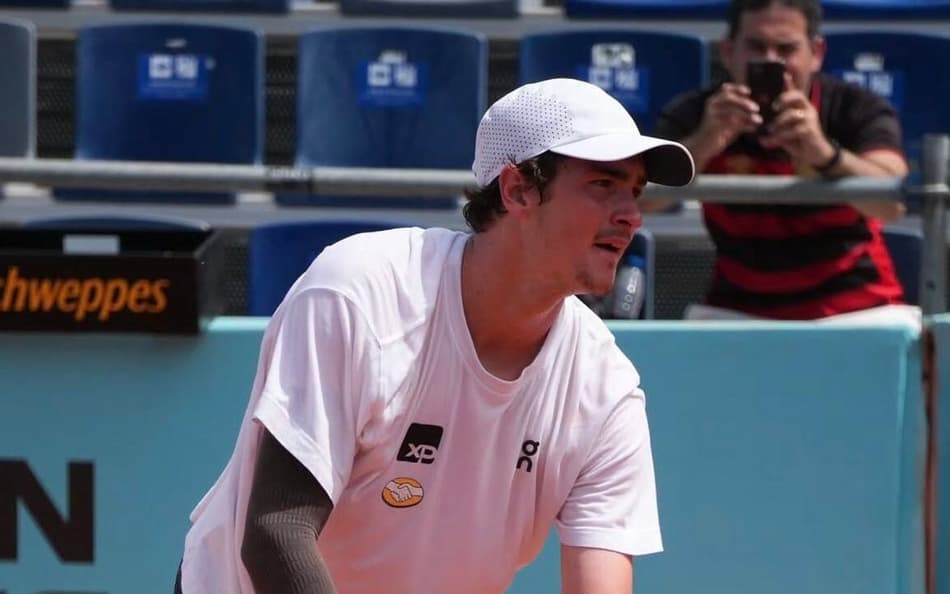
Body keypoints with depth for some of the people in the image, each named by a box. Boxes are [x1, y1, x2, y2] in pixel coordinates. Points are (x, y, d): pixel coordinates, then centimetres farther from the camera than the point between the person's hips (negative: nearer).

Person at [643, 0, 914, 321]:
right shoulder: (694, 114, -6)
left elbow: (892, 204, -27)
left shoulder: (858, 110, -9)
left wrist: (823, 153, -46)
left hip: (854, 310, -1)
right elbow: (642, 198, -23)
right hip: (738, 313, 1)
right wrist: (704, 144, -41)